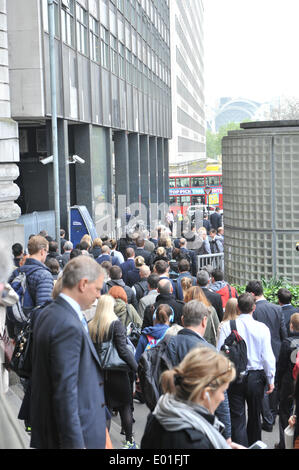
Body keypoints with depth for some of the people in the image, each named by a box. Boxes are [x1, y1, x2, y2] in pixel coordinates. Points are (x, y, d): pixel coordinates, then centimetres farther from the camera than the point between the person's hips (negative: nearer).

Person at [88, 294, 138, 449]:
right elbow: (123, 350, -17)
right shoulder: (115, 323, -13)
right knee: (125, 406, 9)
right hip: (117, 372, -4)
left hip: (98, 372, 4)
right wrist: (136, 367, -11)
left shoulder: (90, 326, -1)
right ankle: (129, 441, 16)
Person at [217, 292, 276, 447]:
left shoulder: (227, 326, -9)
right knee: (255, 417, 19)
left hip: (233, 377, -1)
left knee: (237, 419, 3)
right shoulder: (262, 328, -8)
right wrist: (270, 380, 4)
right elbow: (268, 356, -7)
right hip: (256, 377, 1)